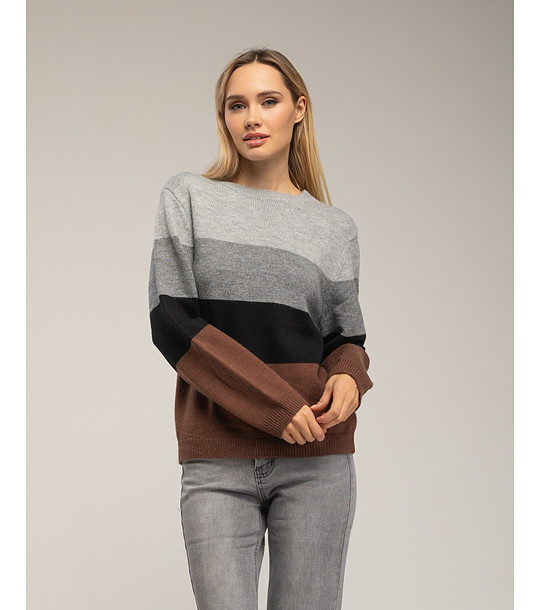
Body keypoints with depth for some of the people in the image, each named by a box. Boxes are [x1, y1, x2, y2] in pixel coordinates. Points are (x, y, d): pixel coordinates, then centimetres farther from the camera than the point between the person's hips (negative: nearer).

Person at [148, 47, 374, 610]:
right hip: (217, 460, -1)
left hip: (316, 458, 2)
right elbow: (171, 322, -3)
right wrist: (275, 405, -13)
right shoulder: (188, 197, 7)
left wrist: (349, 377, -10)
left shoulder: (334, 227, 12)